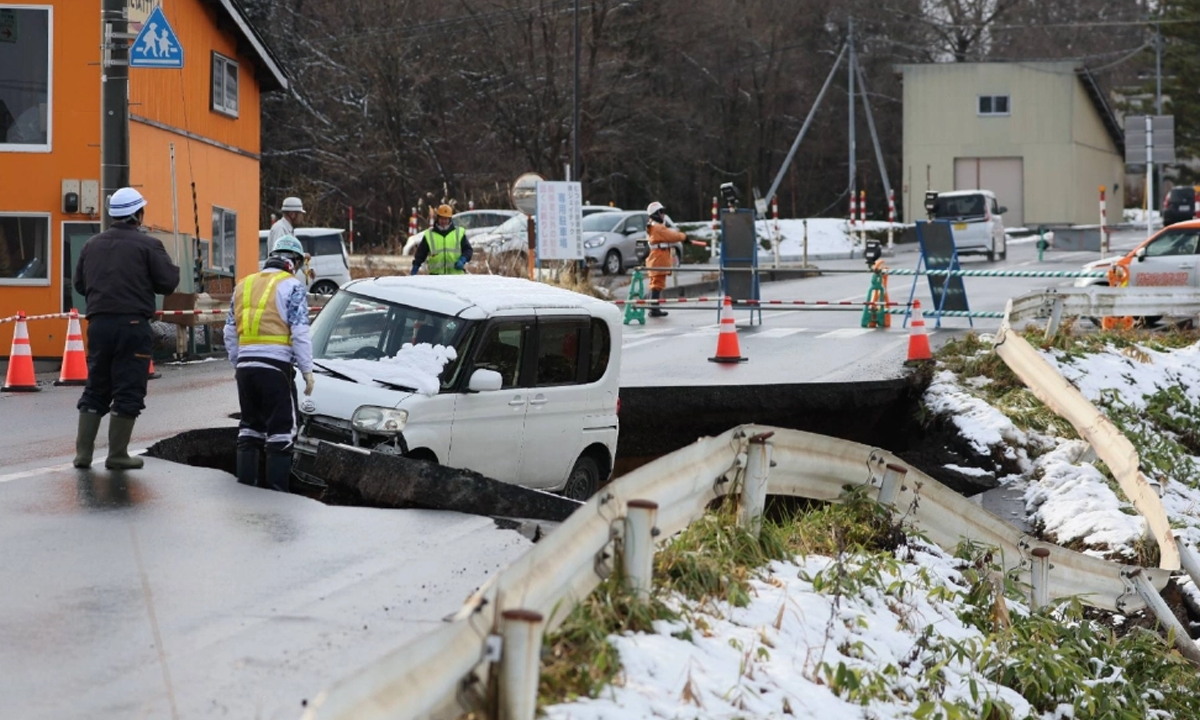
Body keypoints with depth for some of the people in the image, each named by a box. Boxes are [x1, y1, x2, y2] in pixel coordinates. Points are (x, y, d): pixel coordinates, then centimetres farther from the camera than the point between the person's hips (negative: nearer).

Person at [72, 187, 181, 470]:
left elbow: (79, 284, 15)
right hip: (132, 325, -5)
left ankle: (83, 451, 12)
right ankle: (117, 455, 3)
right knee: (128, 391, 1)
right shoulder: (147, 245, -6)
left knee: (96, 388, 14)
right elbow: (168, 283, -8)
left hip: (99, 324, 5)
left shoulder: (92, 245, 11)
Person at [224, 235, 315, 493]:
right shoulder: (292, 286, -3)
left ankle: (245, 481, 17)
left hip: (245, 364, 6)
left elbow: (230, 332, 19)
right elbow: (300, 333, -10)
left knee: (250, 424, 17)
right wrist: (307, 370, -5)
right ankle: (276, 486, -3)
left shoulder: (243, 285, 17)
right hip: (275, 365, -6)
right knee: (281, 428, 0)